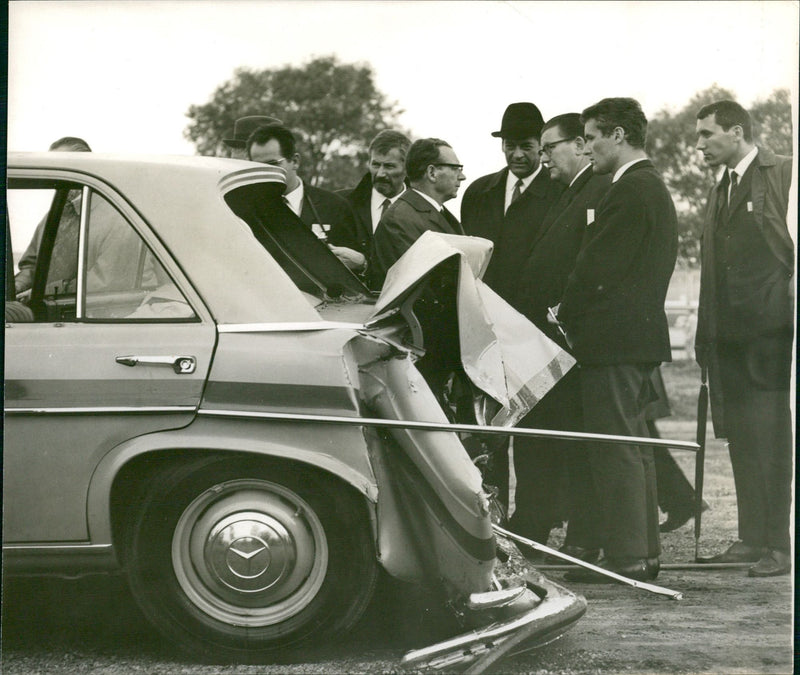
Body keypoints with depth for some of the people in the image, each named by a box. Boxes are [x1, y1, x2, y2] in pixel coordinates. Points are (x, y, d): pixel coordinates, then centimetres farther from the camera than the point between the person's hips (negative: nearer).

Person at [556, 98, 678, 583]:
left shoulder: (629, 192, -16)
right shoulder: (655, 188, 17)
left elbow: (597, 268, -17)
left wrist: (565, 319, -3)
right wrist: (574, 313, 16)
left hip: (614, 338, -10)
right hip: (641, 333, 10)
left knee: (615, 447, -7)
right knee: (633, 445, 14)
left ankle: (625, 556, -6)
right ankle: (645, 551, 18)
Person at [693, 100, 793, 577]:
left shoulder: (784, 175, -3)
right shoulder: (721, 191, 21)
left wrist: (790, 296, -13)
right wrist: (706, 336, 17)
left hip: (770, 333, -8)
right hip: (730, 336, 8)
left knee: (769, 439, -9)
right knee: (741, 439, 7)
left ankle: (778, 546, -6)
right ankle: (752, 538, 13)